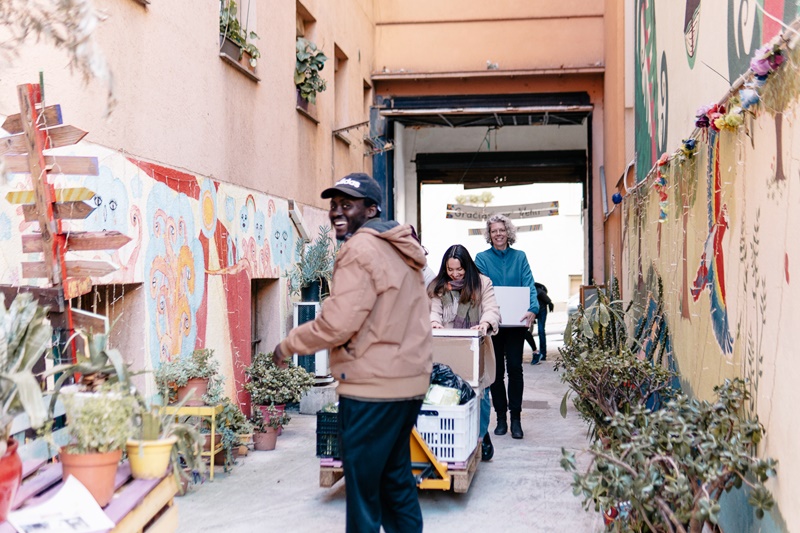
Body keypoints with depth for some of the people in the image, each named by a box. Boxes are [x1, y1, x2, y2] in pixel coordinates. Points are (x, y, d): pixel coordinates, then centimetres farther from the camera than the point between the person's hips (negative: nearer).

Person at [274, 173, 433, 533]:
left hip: (372, 387, -9)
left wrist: (288, 345, -7)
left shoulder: (361, 249, -14)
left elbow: (337, 323, -20)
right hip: (410, 381, 9)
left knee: (362, 485, -1)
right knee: (396, 477, 18)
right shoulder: (399, 249, 14)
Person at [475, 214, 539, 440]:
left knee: (515, 367, -2)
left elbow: (529, 285, -4)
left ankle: (515, 418, 5)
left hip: (516, 322, 0)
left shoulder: (519, 257, 6)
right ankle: (501, 418, 14)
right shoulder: (482, 258, 3)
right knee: (496, 370, 5)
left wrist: (532, 309, -22)